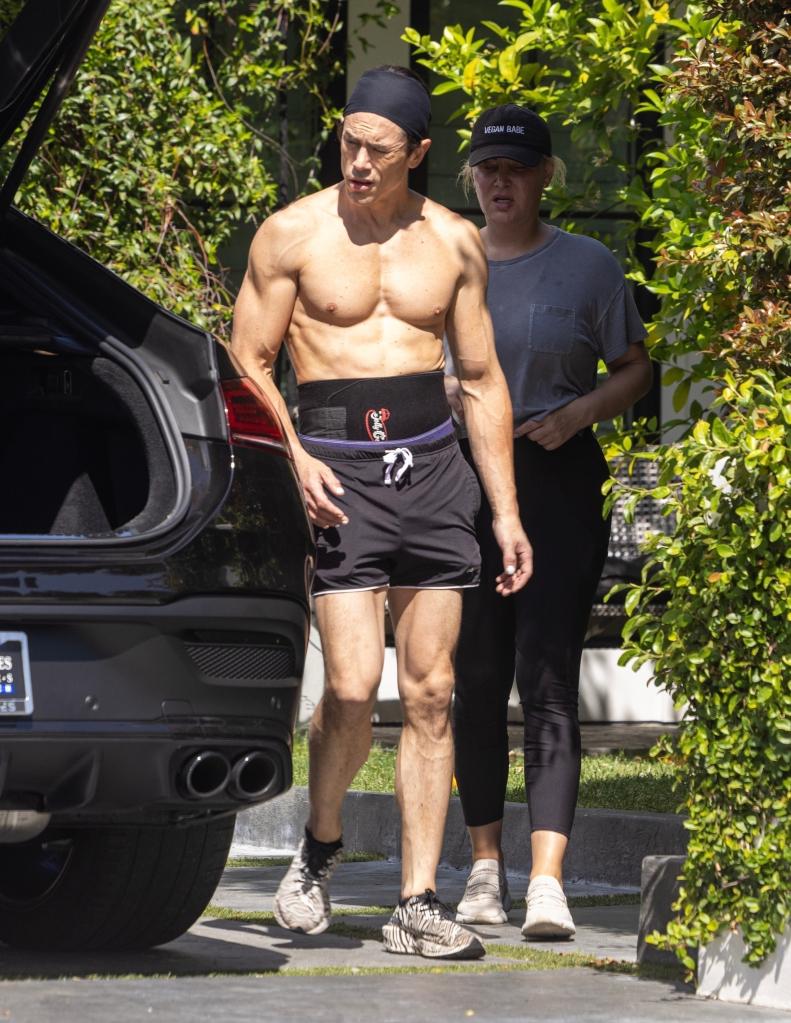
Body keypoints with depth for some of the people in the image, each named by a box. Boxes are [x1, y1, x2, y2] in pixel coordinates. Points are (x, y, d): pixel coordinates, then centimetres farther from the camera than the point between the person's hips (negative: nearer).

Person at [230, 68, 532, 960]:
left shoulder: (454, 243, 10)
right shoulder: (293, 234, 1)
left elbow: (481, 380, 16)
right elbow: (248, 362, 3)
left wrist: (506, 510, 12)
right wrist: (293, 459, -12)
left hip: (434, 464, 3)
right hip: (338, 468, -3)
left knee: (430, 693, 0)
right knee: (352, 686, -13)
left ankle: (418, 905, 4)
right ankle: (318, 851, 14)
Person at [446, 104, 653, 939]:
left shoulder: (587, 265, 2)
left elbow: (634, 368, 7)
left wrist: (579, 413, -11)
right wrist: (445, 391, -8)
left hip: (559, 479, -3)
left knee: (548, 679, -11)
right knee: (476, 678, 6)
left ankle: (547, 879, -19)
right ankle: (485, 866, 17)